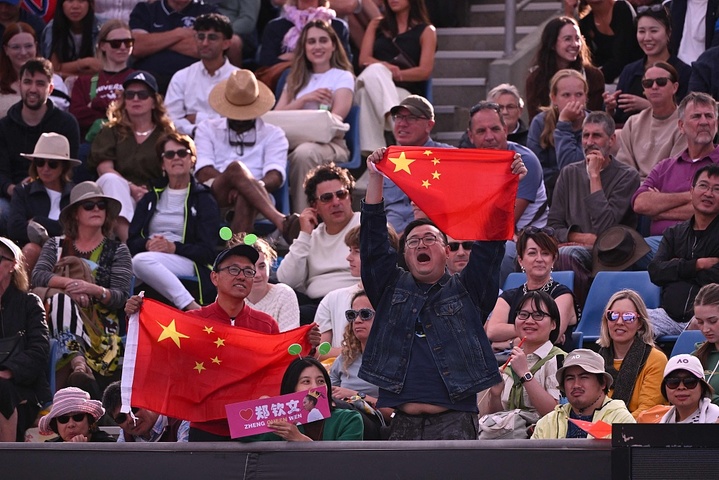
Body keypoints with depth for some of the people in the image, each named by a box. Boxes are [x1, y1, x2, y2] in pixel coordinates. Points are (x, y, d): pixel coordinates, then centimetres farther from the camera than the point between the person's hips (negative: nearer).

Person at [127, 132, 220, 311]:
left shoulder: (203, 199, 14)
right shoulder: (150, 199, 28)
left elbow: (207, 251, 3)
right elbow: (131, 241, 16)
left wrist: (173, 248, -14)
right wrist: (147, 244, -8)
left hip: (188, 263, -3)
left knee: (141, 261, -37)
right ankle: (190, 306, -42)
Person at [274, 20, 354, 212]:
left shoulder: (343, 77, 13)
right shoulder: (296, 79, 27)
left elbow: (336, 118, -5)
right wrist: (305, 99, -2)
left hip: (330, 143, -3)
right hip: (292, 141, 3)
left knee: (304, 153, -41)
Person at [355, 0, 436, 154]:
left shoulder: (426, 31, 13)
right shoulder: (376, 25, 24)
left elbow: (425, 71, 0)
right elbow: (364, 59, 10)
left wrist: (395, 75, -14)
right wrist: (385, 67, -13)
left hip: (406, 92, -2)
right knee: (375, 70, -35)